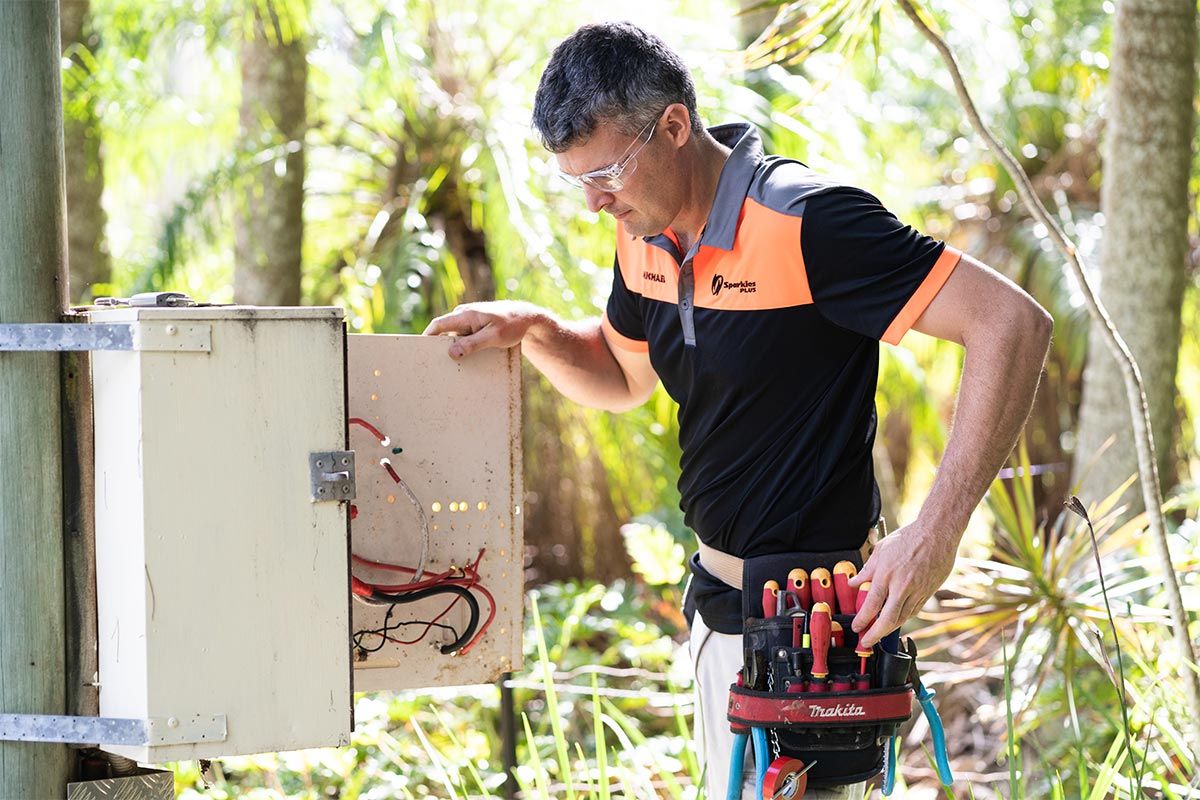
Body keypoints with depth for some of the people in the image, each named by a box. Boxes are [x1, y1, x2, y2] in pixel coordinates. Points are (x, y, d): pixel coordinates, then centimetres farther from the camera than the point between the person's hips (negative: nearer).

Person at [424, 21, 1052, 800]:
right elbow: (625, 378, 25)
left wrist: (934, 534, -30)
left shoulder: (805, 224, -22)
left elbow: (1013, 325, -26)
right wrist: (532, 328, 2)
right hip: (720, 601, 9)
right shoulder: (647, 235, 4)